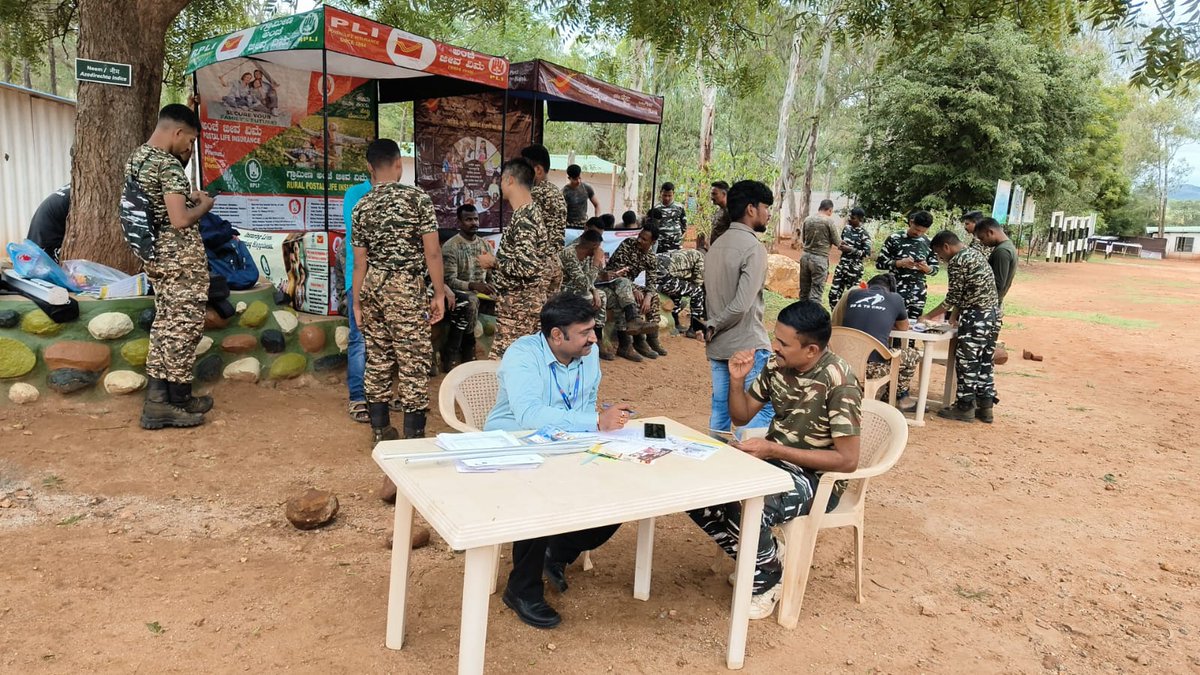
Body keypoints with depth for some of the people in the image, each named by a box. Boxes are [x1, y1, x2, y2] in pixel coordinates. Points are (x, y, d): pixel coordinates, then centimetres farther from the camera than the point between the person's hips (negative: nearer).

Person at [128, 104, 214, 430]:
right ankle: (179, 400, 12)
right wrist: (204, 205, -6)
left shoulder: (135, 158, 11)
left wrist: (187, 196, 16)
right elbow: (180, 220, -24)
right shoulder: (169, 165, -18)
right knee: (184, 327, 1)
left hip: (156, 255, 9)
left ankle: (156, 401, 16)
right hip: (182, 257, -9)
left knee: (164, 324, 14)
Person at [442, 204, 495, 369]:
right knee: (470, 301, -38)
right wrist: (473, 285, -31)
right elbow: (449, 281, -16)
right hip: (458, 293, -6)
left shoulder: (485, 245, 12)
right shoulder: (450, 246, -8)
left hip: (481, 292, 6)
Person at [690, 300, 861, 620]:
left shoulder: (839, 382, -22)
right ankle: (756, 560, 12)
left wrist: (773, 450, -25)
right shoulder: (778, 365, -3)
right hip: (772, 460, 7)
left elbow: (847, 460, -22)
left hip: (816, 478, -7)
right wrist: (737, 379, -12)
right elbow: (741, 416, 8)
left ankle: (769, 576, 0)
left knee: (744, 511, -33)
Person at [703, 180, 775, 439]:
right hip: (748, 347, -8)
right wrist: (714, 327, -8)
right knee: (762, 411, -2)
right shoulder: (753, 247, -14)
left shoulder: (717, 245, 11)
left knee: (720, 411, 13)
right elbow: (742, 305, -21)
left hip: (717, 347, 8)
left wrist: (713, 328, 13)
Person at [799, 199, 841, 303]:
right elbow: (837, 242, -2)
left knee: (804, 291, 12)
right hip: (820, 259, -5)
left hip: (805, 256, 5)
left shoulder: (807, 219, 5)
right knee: (816, 293, -2)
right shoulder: (829, 221, -9)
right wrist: (840, 242, 18)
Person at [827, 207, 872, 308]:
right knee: (833, 294, 4)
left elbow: (867, 253, -15)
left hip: (854, 269, -6)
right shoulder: (846, 228, 8)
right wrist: (840, 245, -1)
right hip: (841, 265, 6)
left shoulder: (864, 234, -10)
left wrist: (850, 249, -20)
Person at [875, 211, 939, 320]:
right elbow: (879, 263, -1)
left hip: (918, 293, 3)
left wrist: (926, 268, -9)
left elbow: (935, 269, 14)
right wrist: (900, 263, -15)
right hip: (896, 292, -3)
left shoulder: (929, 243, 7)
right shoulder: (895, 238, -2)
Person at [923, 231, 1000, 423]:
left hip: (976, 317, -9)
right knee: (984, 362, 14)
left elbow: (953, 297, -10)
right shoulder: (975, 254, 16)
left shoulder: (956, 262, -12)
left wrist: (928, 316, -2)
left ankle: (965, 408, 7)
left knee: (966, 362, 0)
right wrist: (957, 312, 16)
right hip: (993, 314, 9)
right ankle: (985, 407, 19)